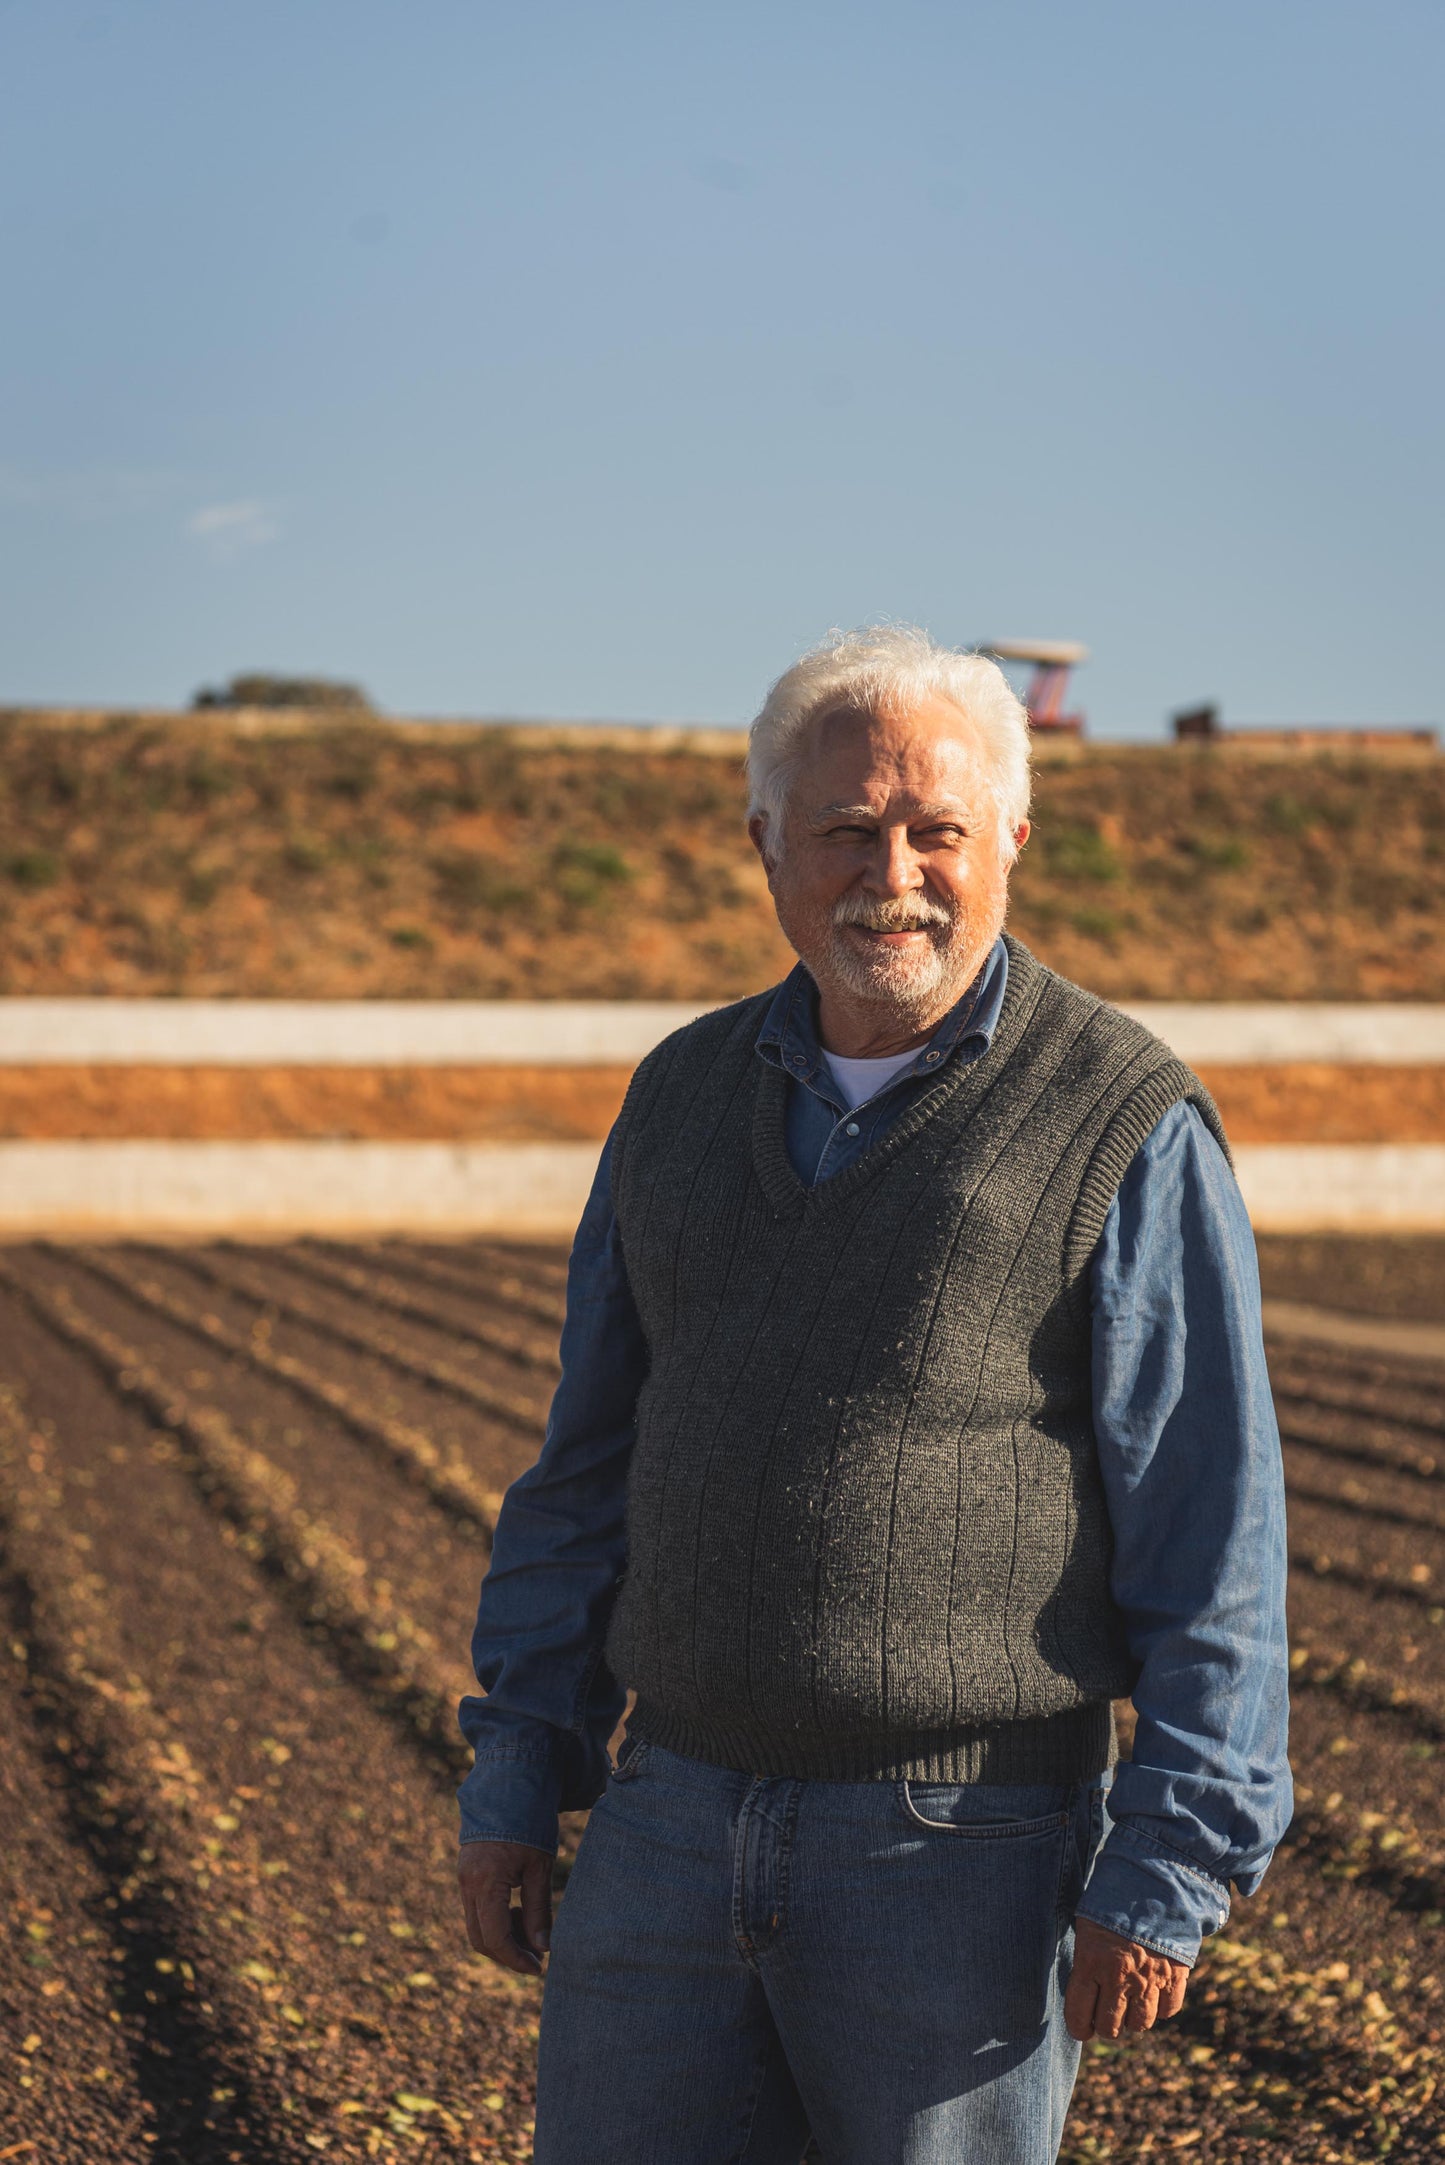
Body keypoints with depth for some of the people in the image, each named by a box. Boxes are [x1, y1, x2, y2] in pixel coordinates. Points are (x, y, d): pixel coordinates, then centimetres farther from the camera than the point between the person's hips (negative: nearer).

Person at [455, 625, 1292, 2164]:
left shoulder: (1125, 1130, -9)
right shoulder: (685, 1102, 8)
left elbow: (1214, 1544, -10)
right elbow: (589, 1474, 13)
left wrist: (1166, 1873, -14)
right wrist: (514, 1780, 8)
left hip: (965, 1856, -4)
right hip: (676, 1830, 5)